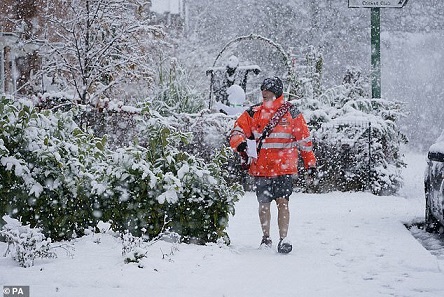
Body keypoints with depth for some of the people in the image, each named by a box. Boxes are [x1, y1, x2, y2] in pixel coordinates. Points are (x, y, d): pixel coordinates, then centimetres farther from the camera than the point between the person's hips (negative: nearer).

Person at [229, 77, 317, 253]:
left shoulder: (291, 113, 3)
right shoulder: (253, 113, 7)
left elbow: (304, 139, 8)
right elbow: (237, 132, 6)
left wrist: (310, 163, 7)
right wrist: (240, 144, -17)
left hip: (284, 167, -2)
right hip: (260, 168, 2)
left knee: (282, 202, -10)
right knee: (264, 204, 8)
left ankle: (283, 239, -8)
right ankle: (266, 238, 22)